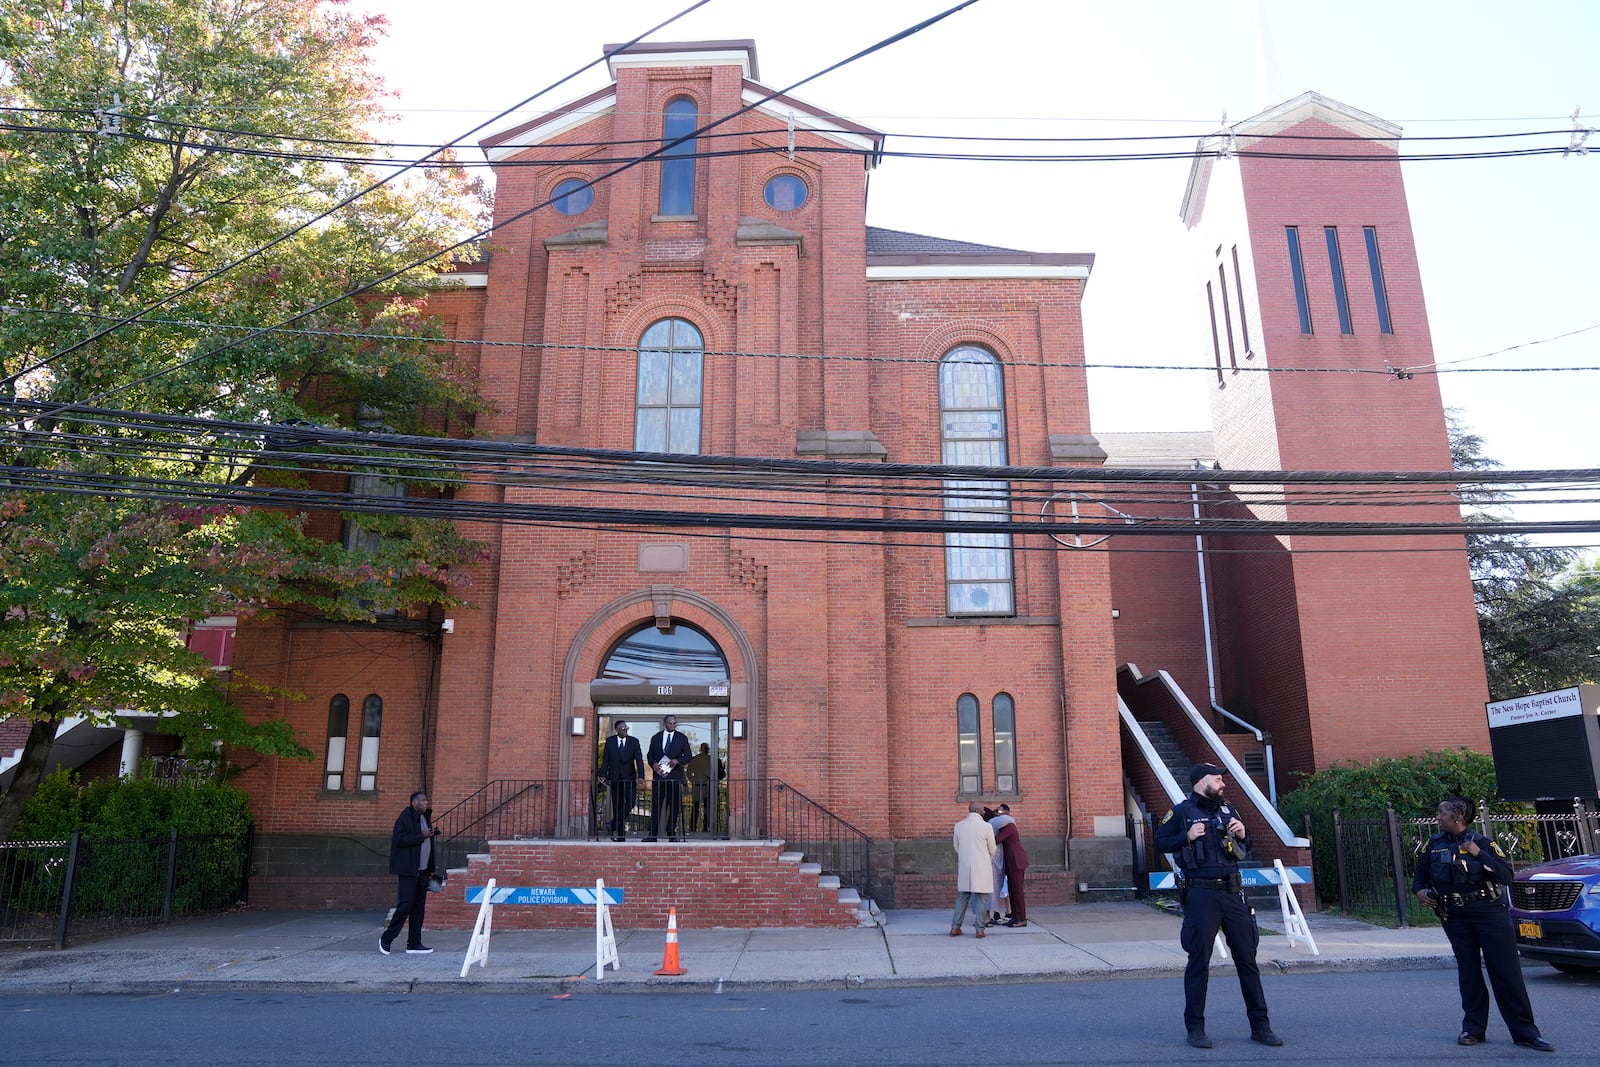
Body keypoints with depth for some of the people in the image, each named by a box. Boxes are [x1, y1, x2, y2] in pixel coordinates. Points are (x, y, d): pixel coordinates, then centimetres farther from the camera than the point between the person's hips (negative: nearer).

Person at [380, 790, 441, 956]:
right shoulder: (405, 818, -8)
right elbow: (399, 840, -20)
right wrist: (422, 836, -20)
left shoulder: (425, 817, 16)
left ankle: (414, 944, 10)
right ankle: (386, 938, 6)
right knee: (406, 904, -9)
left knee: (419, 907, 7)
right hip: (408, 870, -8)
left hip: (422, 871, 8)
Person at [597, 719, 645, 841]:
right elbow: (605, 759, 3)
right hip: (615, 778, 0)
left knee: (630, 803, -14)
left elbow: (639, 759, -5)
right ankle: (620, 834, 7)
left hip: (629, 778, 0)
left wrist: (641, 776, -17)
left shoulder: (634, 741, 2)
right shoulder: (609, 741, 5)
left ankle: (613, 825, 0)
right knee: (617, 806, 2)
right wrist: (603, 775, -8)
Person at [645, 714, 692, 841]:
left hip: (675, 777, -1)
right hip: (659, 775, 1)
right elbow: (650, 755, 12)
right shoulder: (656, 737, 11)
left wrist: (677, 761, -14)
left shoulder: (682, 738, 6)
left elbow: (688, 755, 4)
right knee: (656, 804, -2)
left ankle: (672, 833, 9)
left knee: (674, 805, 1)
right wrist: (653, 764, -8)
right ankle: (653, 834, 1)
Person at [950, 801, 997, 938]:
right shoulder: (986, 826, -10)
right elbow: (992, 849, 1)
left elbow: (957, 848, 9)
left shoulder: (958, 826, 1)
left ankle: (955, 927, 11)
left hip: (964, 868, 4)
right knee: (981, 898, 5)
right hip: (982, 868, -4)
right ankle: (979, 929, 3)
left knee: (962, 897, 13)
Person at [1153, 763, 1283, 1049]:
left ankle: (1260, 1026, 19)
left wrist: (1242, 835, 1)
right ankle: (1195, 1028, 10)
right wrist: (1187, 837, -15)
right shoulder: (1182, 812, -3)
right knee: (1199, 962, 1)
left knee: (1248, 959, 8)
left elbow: (1246, 848, 22)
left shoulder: (1227, 809, 13)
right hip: (1201, 895, -5)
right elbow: (1160, 841, -1)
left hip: (1233, 894, 5)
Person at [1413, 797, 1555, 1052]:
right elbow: (1420, 874, 20)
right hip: (1455, 917, 3)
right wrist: (1419, 890, 0)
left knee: (1507, 972, -4)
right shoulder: (1433, 845, 9)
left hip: (1489, 912, -3)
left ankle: (1525, 1033, 3)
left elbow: (1506, 876, -11)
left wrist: (1479, 854, -19)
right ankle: (1473, 1029, 14)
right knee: (1468, 973, 7)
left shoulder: (1482, 843, -2)